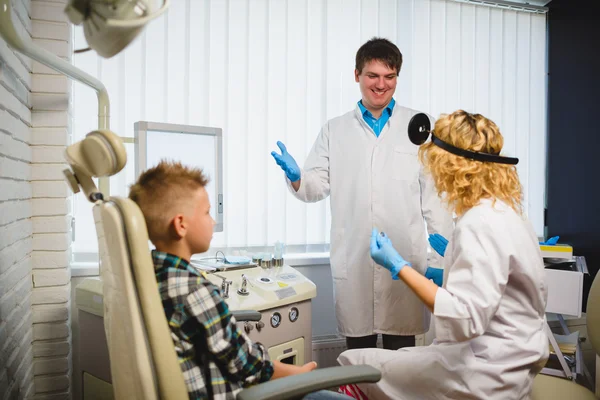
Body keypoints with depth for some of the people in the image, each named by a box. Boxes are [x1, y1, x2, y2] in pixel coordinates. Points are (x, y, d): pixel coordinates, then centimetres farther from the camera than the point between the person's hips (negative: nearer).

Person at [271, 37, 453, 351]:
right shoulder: (335, 130, 11)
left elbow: (434, 193, 5)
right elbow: (317, 187, 7)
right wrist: (296, 176, -16)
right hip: (352, 262, 1)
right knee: (358, 355, 10)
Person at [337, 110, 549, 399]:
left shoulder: (481, 224, -23)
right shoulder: (506, 212, 8)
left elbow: (464, 318, -27)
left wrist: (398, 265, -24)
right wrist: (454, 256, 28)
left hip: (487, 375, -10)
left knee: (352, 365, -2)